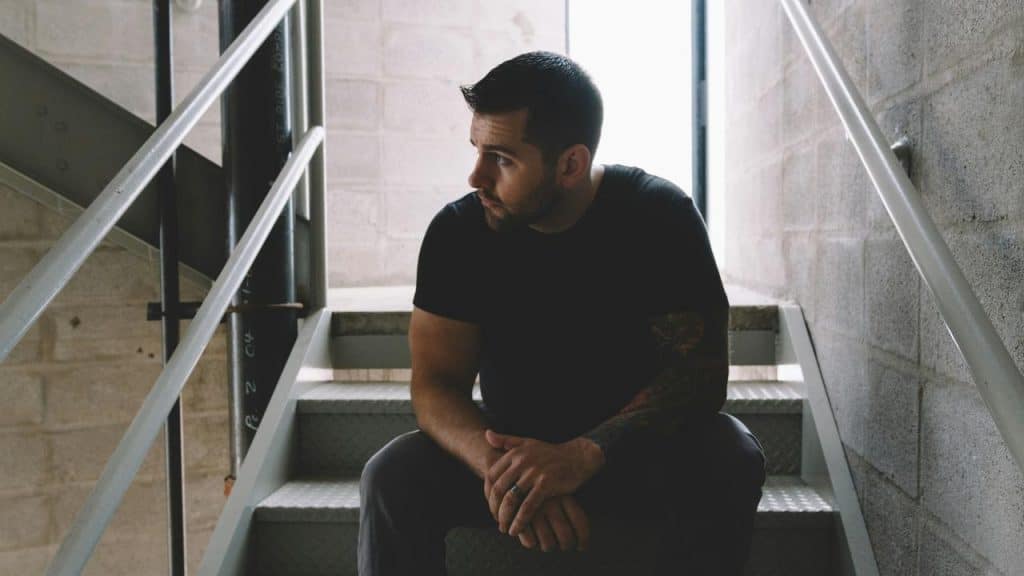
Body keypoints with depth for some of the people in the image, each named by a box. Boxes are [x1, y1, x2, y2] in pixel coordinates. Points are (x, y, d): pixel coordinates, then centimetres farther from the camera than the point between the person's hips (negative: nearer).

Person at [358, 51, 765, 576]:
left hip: (635, 451, 0)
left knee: (729, 462, -30)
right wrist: (501, 466, -34)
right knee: (392, 478, -24)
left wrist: (584, 455, -33)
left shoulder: (661, 216, -15)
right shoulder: (457, 231, -11)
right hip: (511, 445, 1)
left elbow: (702, 368, -18)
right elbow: (436, 384, -13)